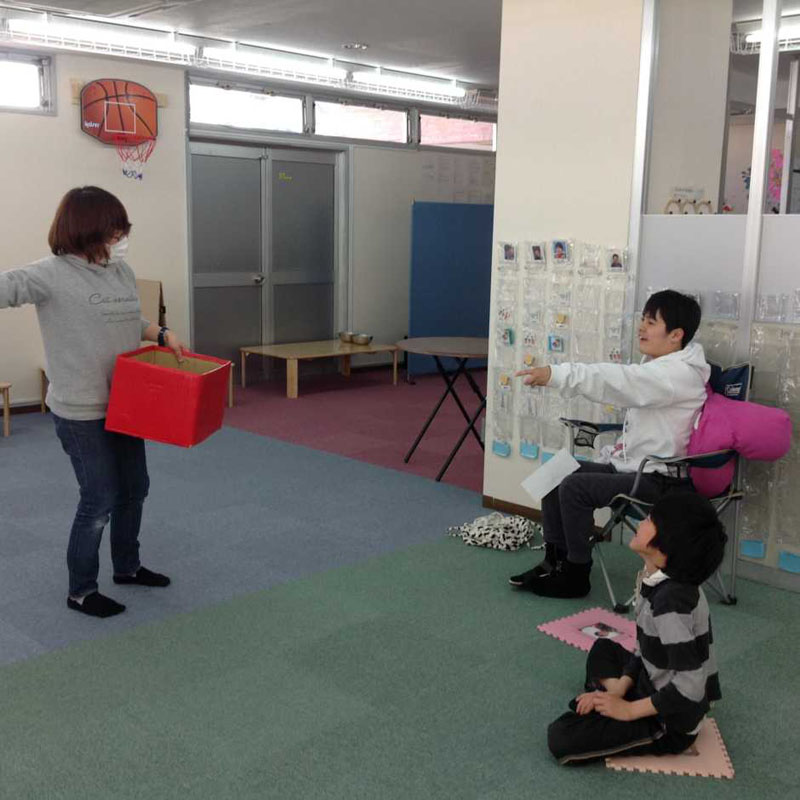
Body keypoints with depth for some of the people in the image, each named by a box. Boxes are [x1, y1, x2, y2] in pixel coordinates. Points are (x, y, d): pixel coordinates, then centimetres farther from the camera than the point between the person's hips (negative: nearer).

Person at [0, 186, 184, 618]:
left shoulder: (122, 271, 5)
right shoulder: (53, 274, -16)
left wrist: (163, 335, 3)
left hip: (123, 405, 8)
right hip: (80, 412, -8)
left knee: (134, 489, 19)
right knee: (99, 500, 0)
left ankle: (127, 567, 41)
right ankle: (80, 592, 20)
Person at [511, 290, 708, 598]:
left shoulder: (679, 373, -20)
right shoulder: (657, 368, 13)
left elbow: (617, 380, -34)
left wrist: (556, 375, -42)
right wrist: (612, 453, 13)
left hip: (658, 479, -10)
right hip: (630, 464, 10)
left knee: (575, 487, -24)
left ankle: (576, 574, -7)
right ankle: (554, 562, 11)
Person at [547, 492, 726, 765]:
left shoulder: (672, 600, -31)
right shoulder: (656, 581, -3)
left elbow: (689, 686, -33)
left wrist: (629, 710, -21)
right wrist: (617, 691, -3)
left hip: (671, 722, -9)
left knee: (561, 738, -15)